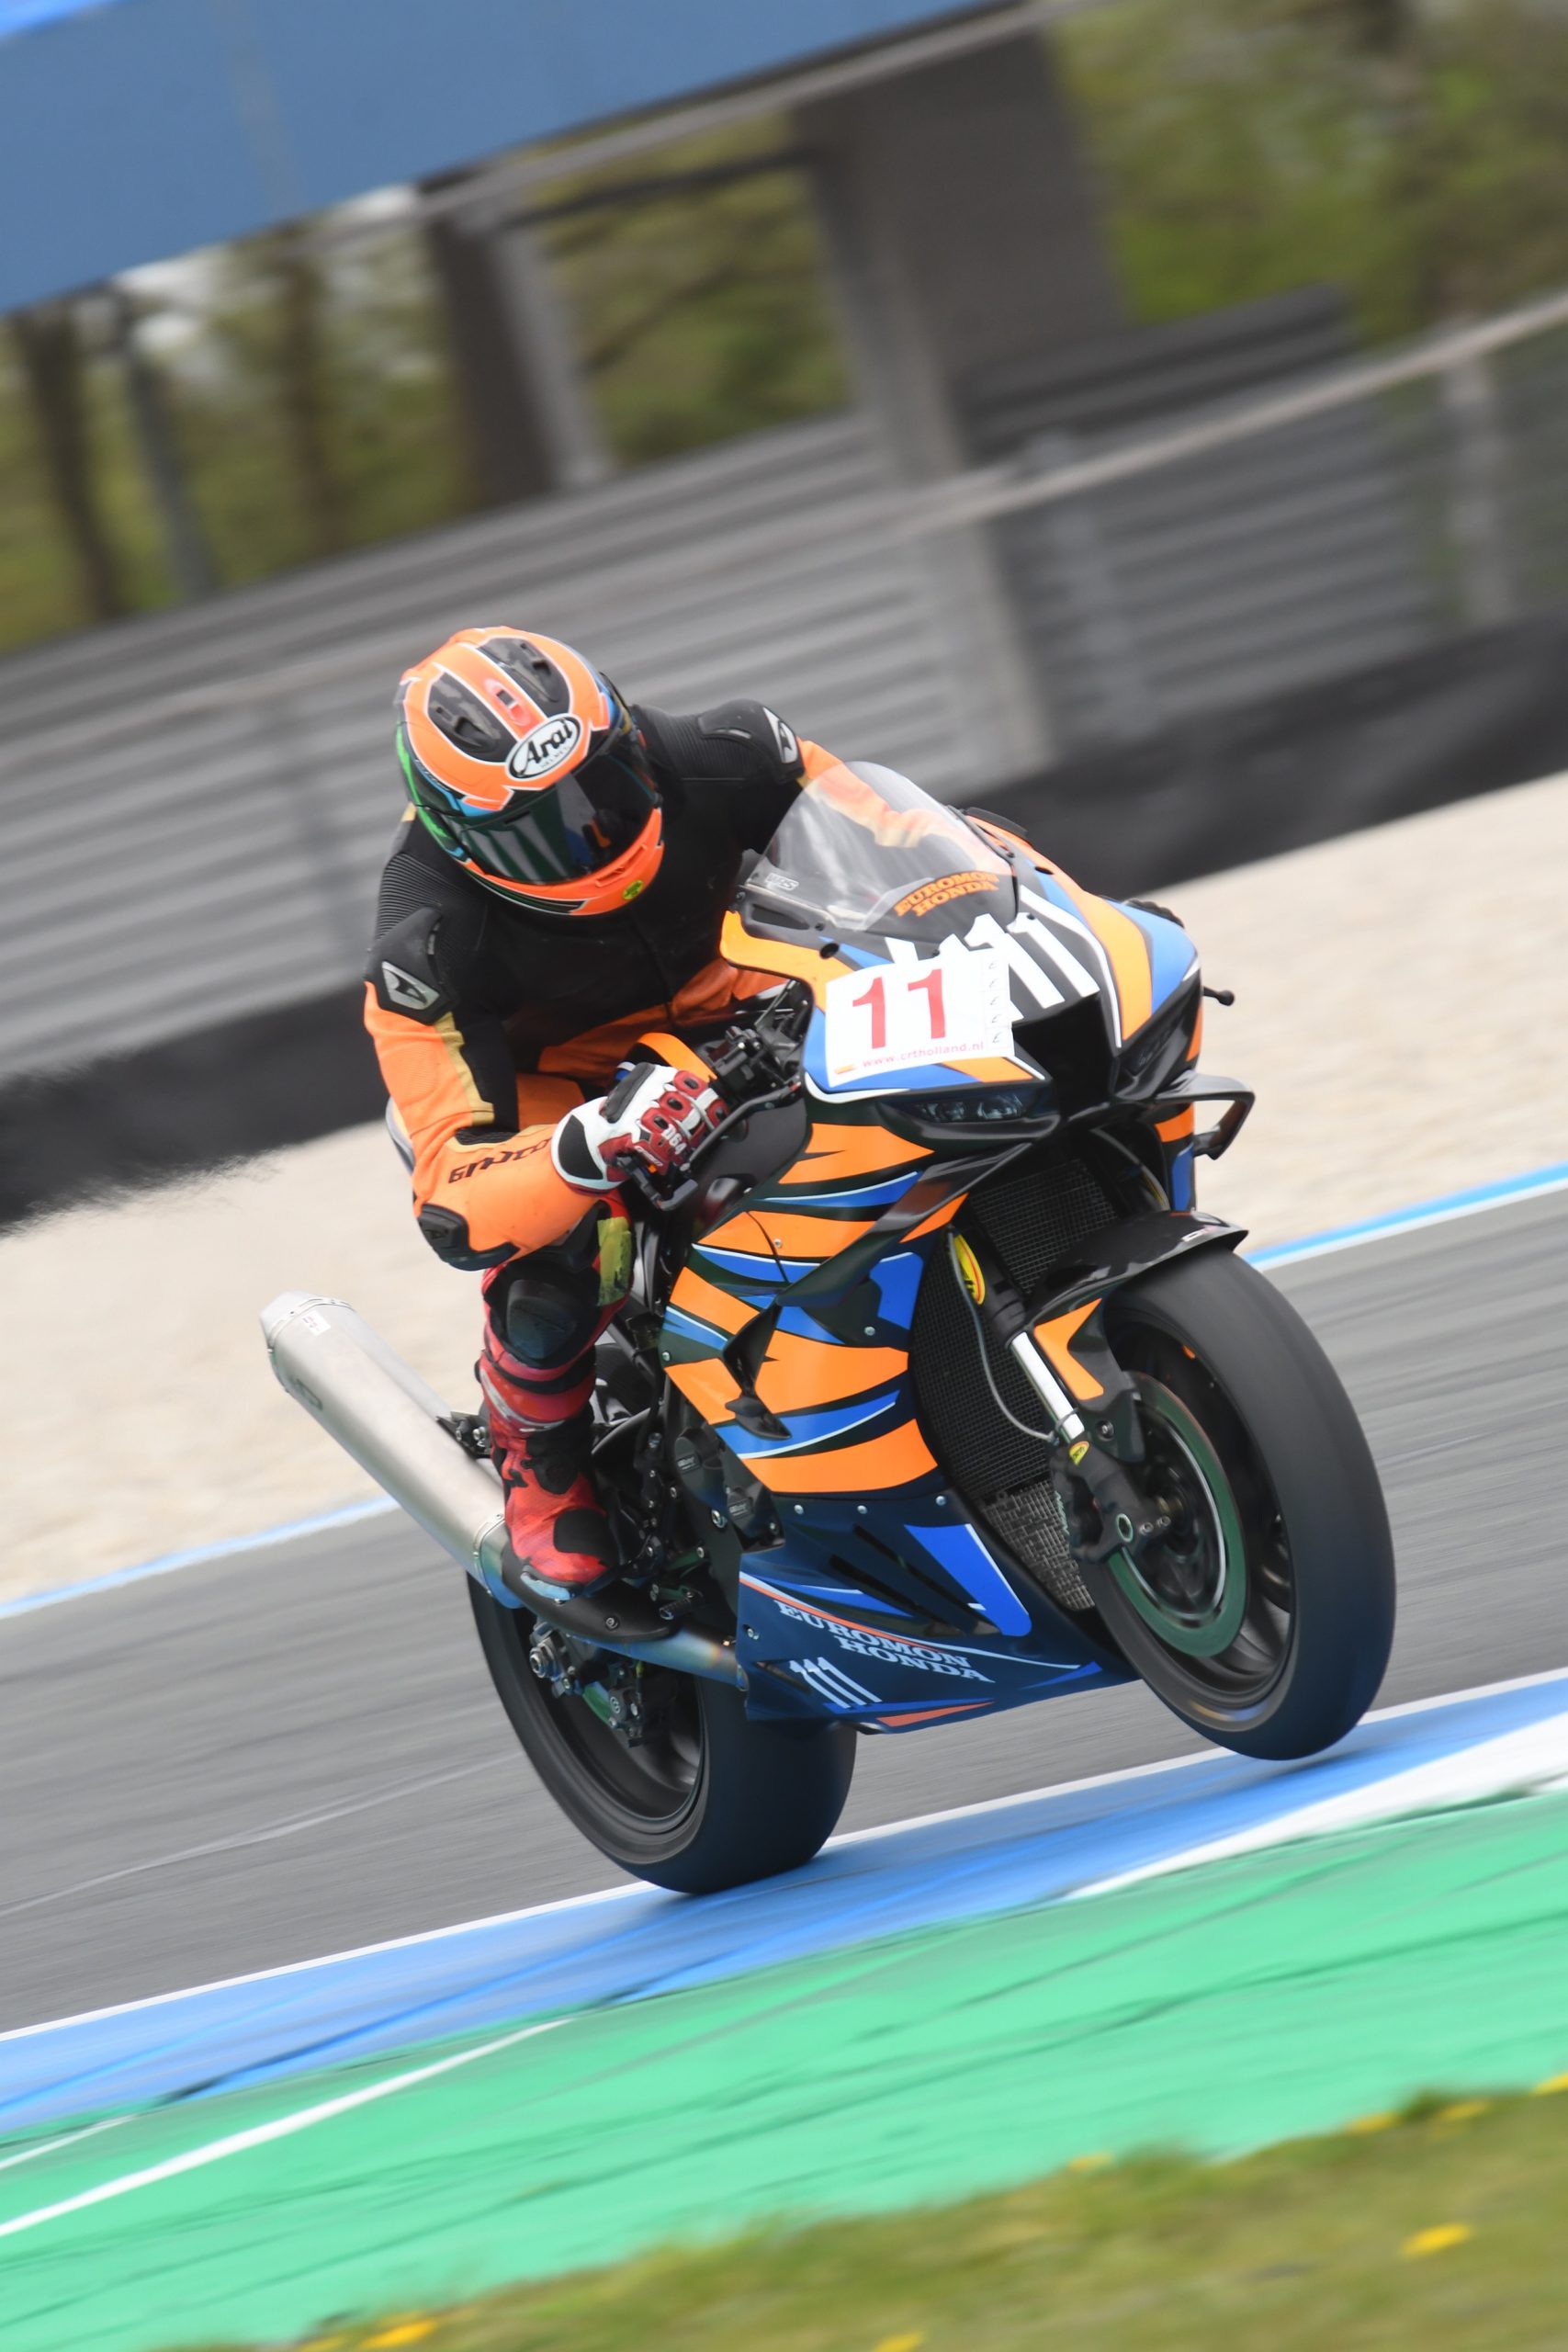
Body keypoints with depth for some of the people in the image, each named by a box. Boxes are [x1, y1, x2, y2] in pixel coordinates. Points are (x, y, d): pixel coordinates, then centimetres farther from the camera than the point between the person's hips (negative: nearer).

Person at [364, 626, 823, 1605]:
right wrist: (591, 1147, -62)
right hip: (545, 1083, -4)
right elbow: (454, 1206, -42)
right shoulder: (427, 950, -36)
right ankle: (540, 1472, 4)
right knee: (552, 1292, -32)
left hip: (736, 1014, 4)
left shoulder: (719, 764, -28)